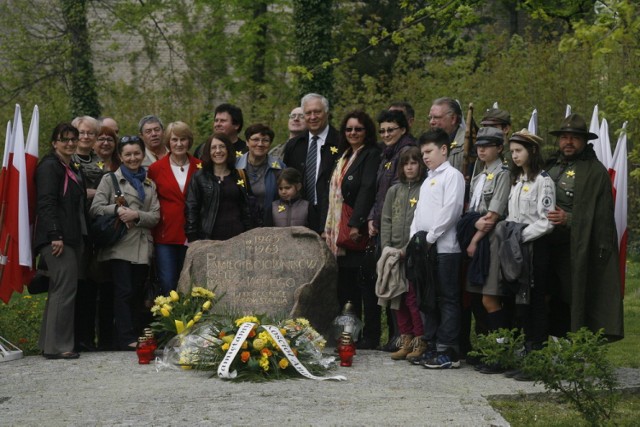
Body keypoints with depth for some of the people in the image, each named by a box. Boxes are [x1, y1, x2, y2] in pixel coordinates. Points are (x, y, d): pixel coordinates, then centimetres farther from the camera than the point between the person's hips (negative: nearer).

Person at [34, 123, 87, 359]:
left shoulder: (73, 169, 21)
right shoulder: (49, 167, -7)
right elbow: (46, 204, -16)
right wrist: (55, 236, -23)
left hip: (72, 238, 10)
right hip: (57, 238, -10)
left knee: (60, 289, 10)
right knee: (66, 288, -12)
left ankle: (49, 344, 14)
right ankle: (58, 346, -9)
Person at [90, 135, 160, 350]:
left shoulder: (150, 185, 20)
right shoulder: (110, 179, 10)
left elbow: (155, 216, 10)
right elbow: (95, 208, -2)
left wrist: (137, 215, -8)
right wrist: (117, 209, -16)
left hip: (142, 247, 4)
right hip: (120, 245, -4)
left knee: (134, 291, 3)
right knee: (124, 291, -11)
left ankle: (127, 337, 7)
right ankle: (128, 338, -12)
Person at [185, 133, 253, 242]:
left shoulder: (239, 176, 12)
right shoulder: (199, 177, 5)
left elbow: (246, 208, 14)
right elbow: (191, 209, 1)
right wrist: (193, 239, -7)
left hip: (236, 236, 2)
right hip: (209, 237, -2)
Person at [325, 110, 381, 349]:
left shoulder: (372, 155, -7)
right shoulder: (345, 156, 20)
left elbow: (367, 190, -16)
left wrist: (356, 224, -23)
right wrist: (330, 228, 16)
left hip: (359, 230, -8)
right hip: (341, 231, 8)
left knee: (365, 283, -5)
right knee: (345, 283, 8)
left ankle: (371, 336, -2)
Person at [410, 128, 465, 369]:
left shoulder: (452, 176, -5)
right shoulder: (428, 180, 22)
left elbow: (450, 211, -15)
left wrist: (430, 237, -14)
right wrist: (414, 239, 8)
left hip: (445, 247, -9)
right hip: (425, 248, 9)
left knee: (447, 299, -6)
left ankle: (448, 352, -6)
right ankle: (431, 347, 16)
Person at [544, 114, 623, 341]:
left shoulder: (595, 171, -2)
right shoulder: (551, 165, 17)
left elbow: (601, 217, -7)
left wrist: (568, 219, -17)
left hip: (575, 251, -5)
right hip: (547, 246, 6)